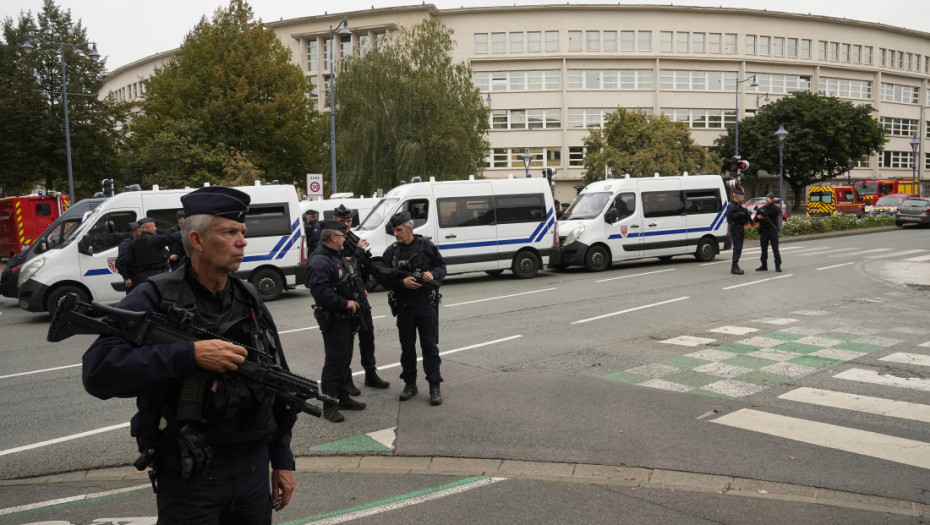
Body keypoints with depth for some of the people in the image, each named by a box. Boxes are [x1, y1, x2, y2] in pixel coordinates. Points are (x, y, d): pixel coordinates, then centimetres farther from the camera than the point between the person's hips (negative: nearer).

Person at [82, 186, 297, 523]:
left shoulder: (250, 301, 6)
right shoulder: (154, 298, -9)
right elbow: (99, 371, -22)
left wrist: (283, 460, 10)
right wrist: (190, 354, -27)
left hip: (254, 468, 5)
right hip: (188, 477, -4)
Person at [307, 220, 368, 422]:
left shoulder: (338, 256, 14)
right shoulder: (320, 261, -20)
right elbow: (319, 291, -29)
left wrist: (359, 290, 13)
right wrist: (345, 303, -24)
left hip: (347, 318, 10)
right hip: (333, 320, -10)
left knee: (345, 359, 18)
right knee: (334, 361, -5)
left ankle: (343, 397, 30)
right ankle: (329, 406, 3)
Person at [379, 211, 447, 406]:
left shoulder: (426, 246, -1)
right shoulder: (391, 251, 1)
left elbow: (442, 266, 6)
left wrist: (433, 274, -16)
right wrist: (402, 282, -19)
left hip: (427, 304, -2)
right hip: (404, 307, 2)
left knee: (430, 346, 1)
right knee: (407, 346, 12)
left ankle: (434, 386, 9)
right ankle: (410, 384, 25)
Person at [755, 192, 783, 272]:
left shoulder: (776, 208, -1)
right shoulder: (762, 209, 10)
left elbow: (777, 212, -25)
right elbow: (756, 220, 11)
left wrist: (770, 203, -25)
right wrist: (758, 217, -12)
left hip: (773, 231, -4)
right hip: (763, 232, 4)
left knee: (775, 249, -5)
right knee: (764, 249, 9)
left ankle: (778, 266, -2)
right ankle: (764, 266, 17)